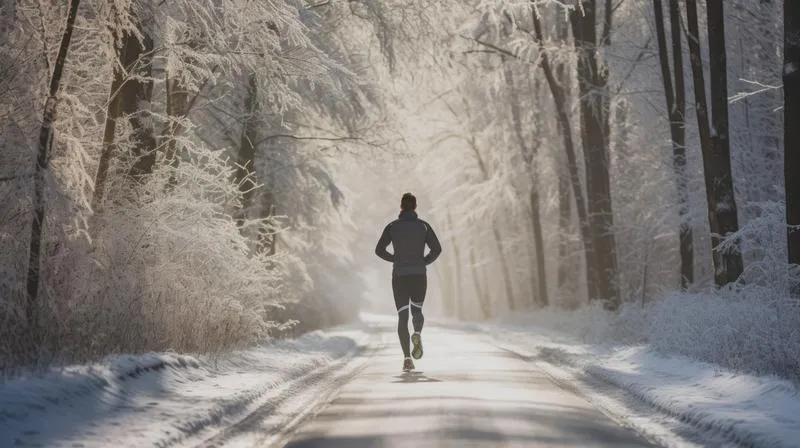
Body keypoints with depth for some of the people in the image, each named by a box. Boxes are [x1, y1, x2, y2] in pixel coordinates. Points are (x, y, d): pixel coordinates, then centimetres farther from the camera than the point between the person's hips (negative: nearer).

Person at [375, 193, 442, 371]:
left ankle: (407, 358, -12)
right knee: (417, 311, 19)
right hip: (419, 276, 0)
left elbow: (379, 250, -1)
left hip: (399, 276, 0)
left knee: (402, 318, 3)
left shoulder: (392, 226, 2)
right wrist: (423, 262, 8)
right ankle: (417, 334, -16)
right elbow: (436, 249, -7)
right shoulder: (424, 226, 2)